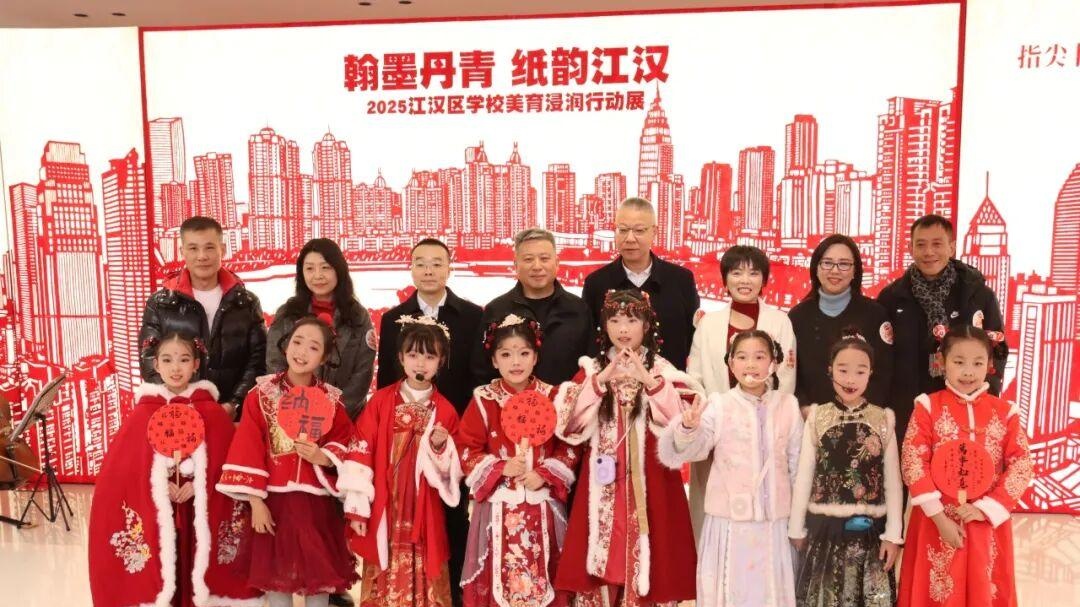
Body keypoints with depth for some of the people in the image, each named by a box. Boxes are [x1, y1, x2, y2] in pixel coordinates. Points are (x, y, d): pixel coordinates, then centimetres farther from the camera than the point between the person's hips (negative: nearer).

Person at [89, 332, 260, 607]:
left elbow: (223, 459, -2)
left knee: (196, 571, 4)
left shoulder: (213, 413, -1)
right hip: (154, 511, 0)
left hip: (200, 511, 0)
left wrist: (196, 485, -15)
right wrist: (161, 487, -12)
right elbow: (125, 464, -1)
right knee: (157, 575, 3)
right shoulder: (143, 414, 1)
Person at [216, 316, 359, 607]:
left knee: (319, 573, 8)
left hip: (317, 503, 1)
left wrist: (322, 457, -18)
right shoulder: (261, 395, -3)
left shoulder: (331, 400, 1)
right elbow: (248, 450, -5)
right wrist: (255, 501, -9)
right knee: (276, 573, 9)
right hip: (274, 500, 0)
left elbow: (345, 444, 2)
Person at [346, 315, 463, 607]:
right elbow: (362, 451, -5)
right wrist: (357, 507, -8)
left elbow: (453, 468, 5)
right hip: (383, 509, 0)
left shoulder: (445, 410, 1)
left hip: (424, 512, 1)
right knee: (383, 579, 7)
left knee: (424, 579, 5)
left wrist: (441, 447, -15)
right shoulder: (380, 401, -2)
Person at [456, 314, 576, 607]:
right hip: (498, 508, -1)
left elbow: (570, 448, 1)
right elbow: (466, 451, -3)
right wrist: (501, 468, -15)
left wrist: (544, 475, -12)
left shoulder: (553, 398, 1)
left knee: (542, 579, 10)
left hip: (542, 507, 1)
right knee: (498, 577, 4)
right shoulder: (483, 400, -3)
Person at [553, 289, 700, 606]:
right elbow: (568, 421, -6)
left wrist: (649, 381, -18)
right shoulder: (592, 369, 6)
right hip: (604, 478, 1)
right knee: (601, 556, 4)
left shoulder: (662, 370, 2)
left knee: (647, 558, 1)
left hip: (649, 476, -1)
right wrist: (602, 379, -14)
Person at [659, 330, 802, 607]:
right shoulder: (719, 404, -6)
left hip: (773, 518, 2)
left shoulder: (788, 405, 2)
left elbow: (797, 461, 9)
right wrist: (688, 429, -38)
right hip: (729, 516, -2)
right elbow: (695, 448, -17)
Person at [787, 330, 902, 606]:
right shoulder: (817, 418, -1)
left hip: (869, 529, 0)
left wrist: (893, 534, 0)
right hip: (825, 527, 0)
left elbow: (892, 481, 2)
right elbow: (803, 476, 2)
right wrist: (796, 528, 4)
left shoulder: (883, 419, 0)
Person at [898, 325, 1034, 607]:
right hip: (936, 523, -2)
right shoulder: (928, 407, -4)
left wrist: (985, 509, -11)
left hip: (988, 524, 2)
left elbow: (1022, 467, -2)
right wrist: (939, 517, -13)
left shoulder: (1005, 412, 2)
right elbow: (913, 463, -9)